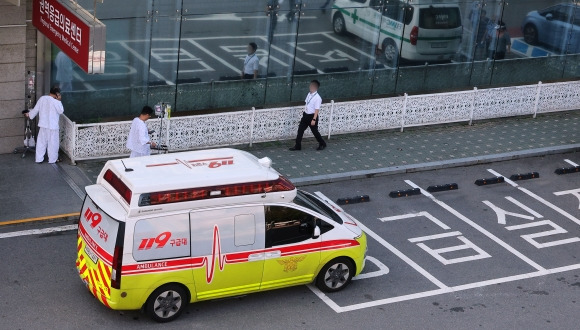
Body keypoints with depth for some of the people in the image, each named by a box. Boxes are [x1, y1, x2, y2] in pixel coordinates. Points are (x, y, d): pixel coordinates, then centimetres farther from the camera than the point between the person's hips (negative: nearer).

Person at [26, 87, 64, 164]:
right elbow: (61, 111, -5)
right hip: (52, 126, -5)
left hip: (43, 125, 5)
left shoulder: (42, 98, 0)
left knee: (41, 142, 13)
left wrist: (29, 115, 22)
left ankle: (39, 159, 17)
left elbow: (35, 109, 6)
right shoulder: (55, 102, -17)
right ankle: (52, 159, 15)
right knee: (53, 143, 7)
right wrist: (59, 101, -4)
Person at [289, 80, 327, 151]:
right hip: (306, 115, 7)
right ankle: (297, 146, 11)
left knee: (315, 131, 8)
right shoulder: (309, 94, 4)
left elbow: (317, 109, -22)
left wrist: (314, 119, -25)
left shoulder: (317, 98, -20)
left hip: (312, 116, -7)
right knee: (300, 130, 4)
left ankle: (322, 144, 29)